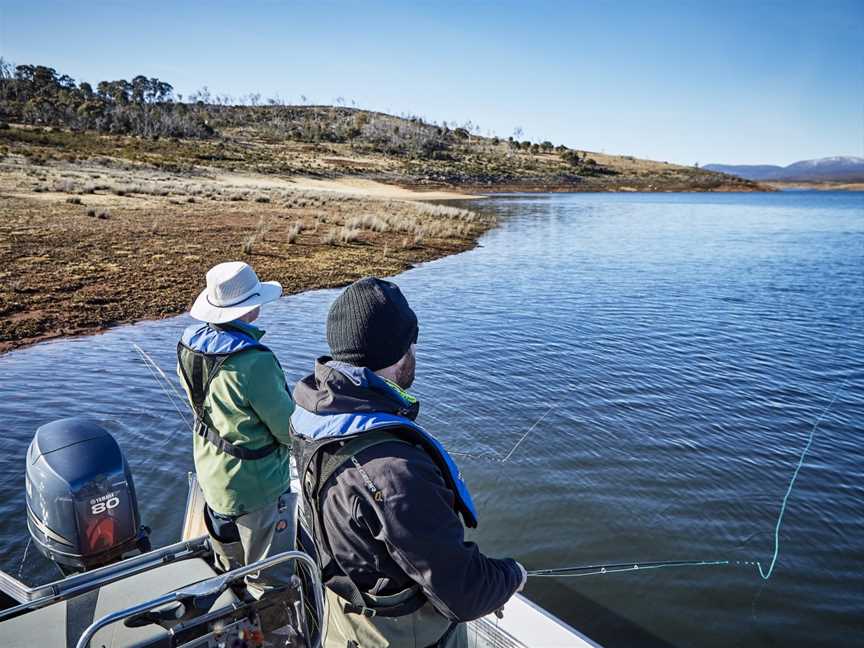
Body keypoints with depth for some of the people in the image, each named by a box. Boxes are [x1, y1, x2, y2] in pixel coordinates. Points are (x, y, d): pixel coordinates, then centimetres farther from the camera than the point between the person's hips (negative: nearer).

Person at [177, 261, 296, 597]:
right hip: (256, 487, -8)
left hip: (211, 476, 9)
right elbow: (289, 430, -23)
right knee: (269, 582, 11)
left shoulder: (191, 342, -7)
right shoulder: (254, 362, -32)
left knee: (229, 565, 31)